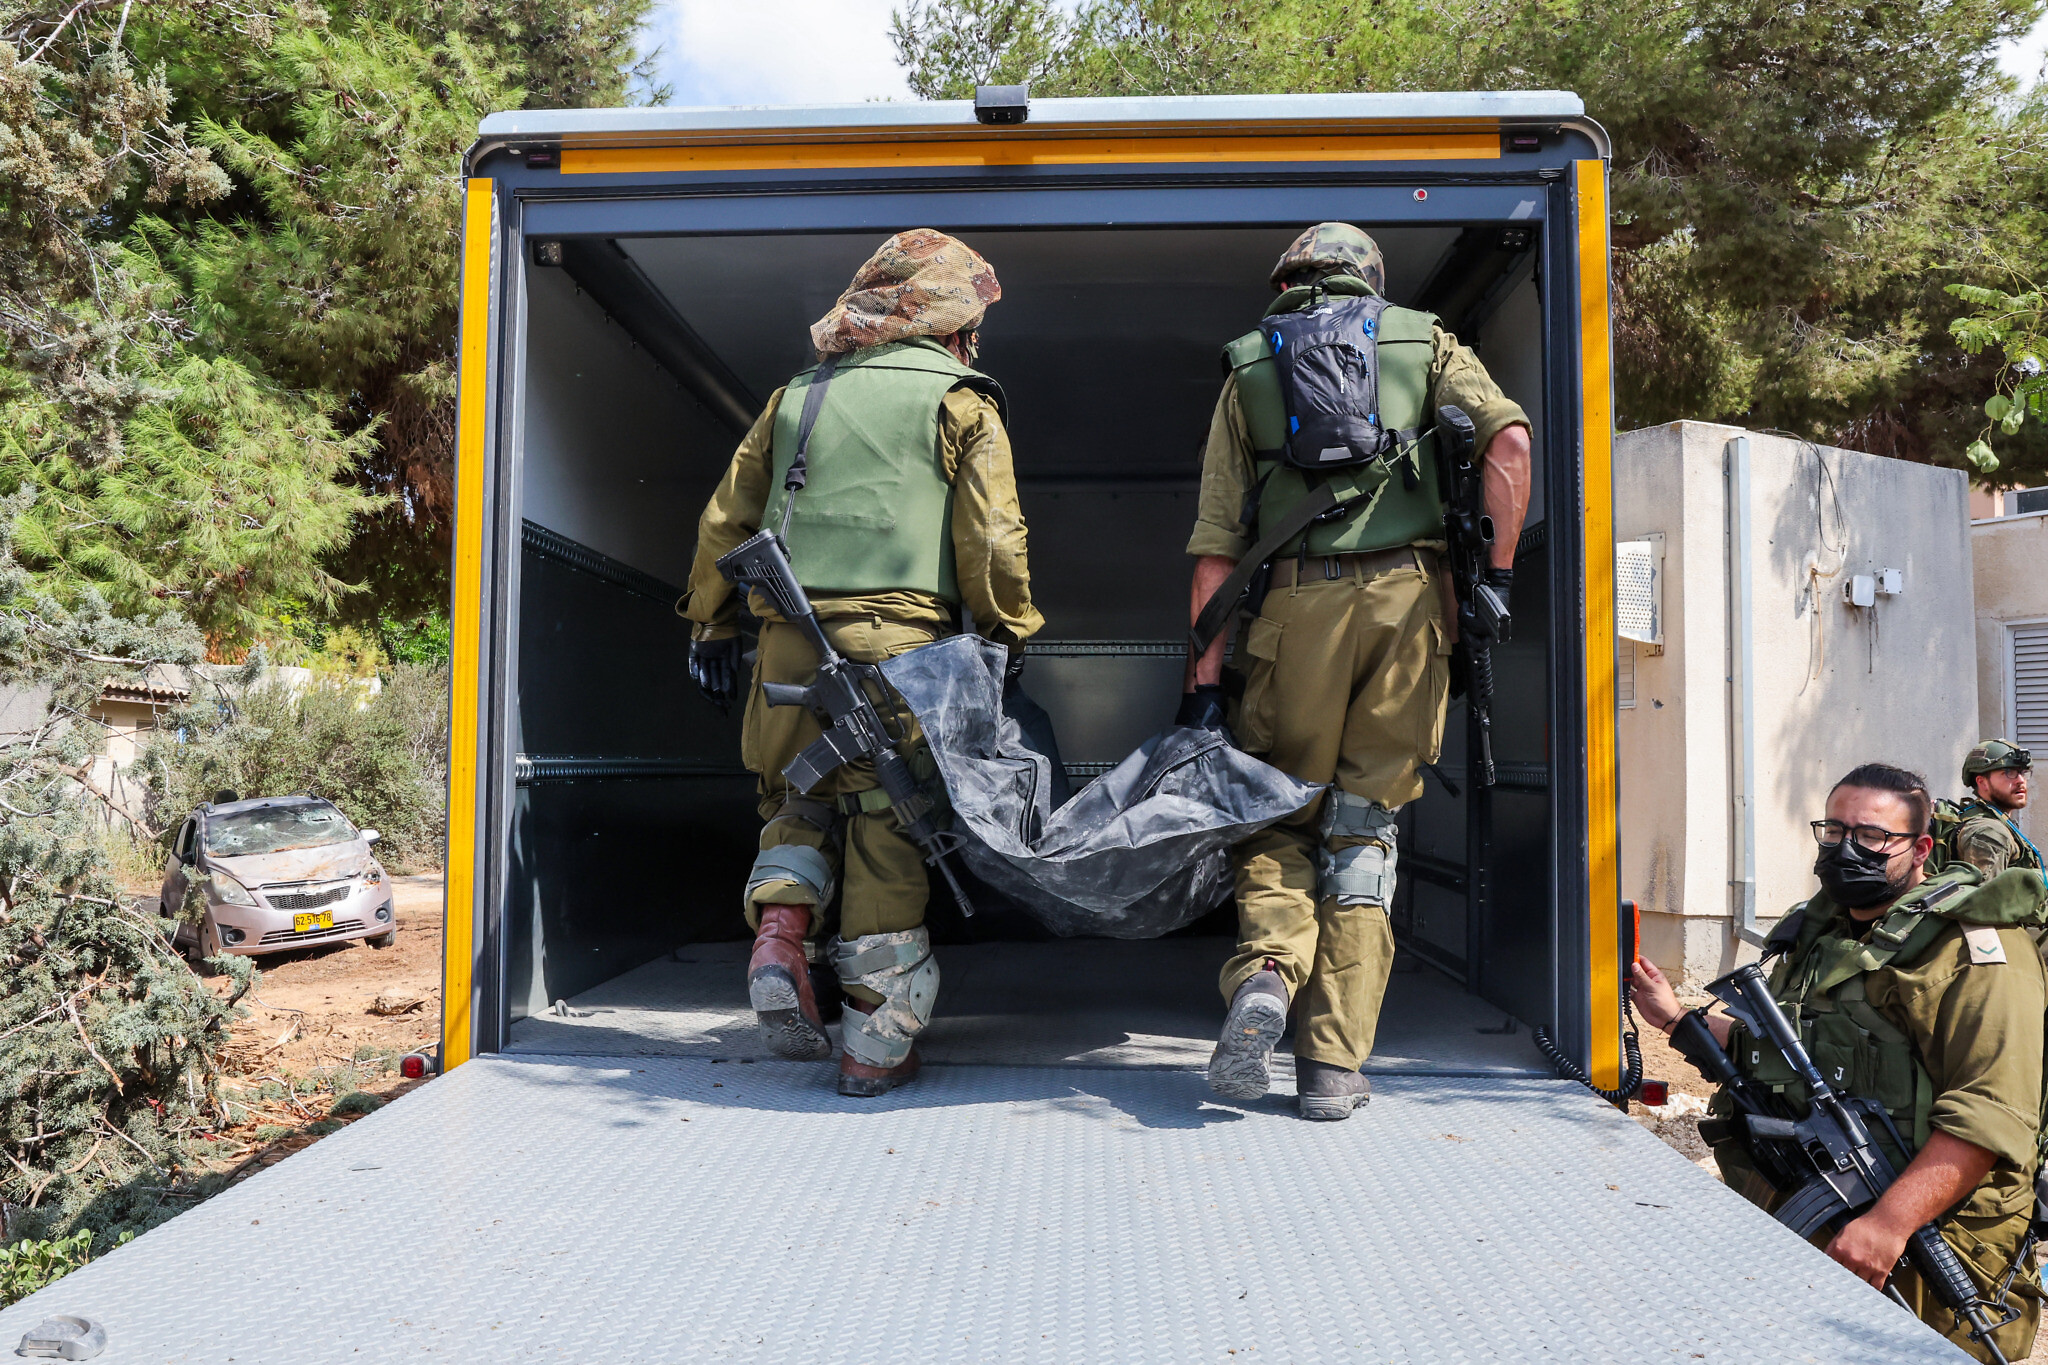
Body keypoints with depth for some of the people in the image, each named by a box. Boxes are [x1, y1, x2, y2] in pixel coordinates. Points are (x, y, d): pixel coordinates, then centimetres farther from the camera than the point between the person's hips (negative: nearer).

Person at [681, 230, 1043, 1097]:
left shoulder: (795, 398, 20)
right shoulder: (961, 403, 8)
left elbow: (725, 521, 19)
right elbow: (992, 539, -2)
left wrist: (710, 627, 25)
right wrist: (1007, 635, 9)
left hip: (789, 640, 4)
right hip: (896, 641, -3)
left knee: (797, 797, 23)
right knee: (886, 826, 3)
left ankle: (778, 929, -3)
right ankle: (876, 1042, 8)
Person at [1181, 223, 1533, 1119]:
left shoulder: (1248, 365, 17)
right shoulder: (1424, 342, 18)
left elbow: (1217, 542, 8)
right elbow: (1508, 440, -2)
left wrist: (1206, 674, 6)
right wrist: (1496, 576, 2)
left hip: (1294, 605, 0)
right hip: (1406, 596, 1)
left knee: (1278, 815, 14)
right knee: (1365, 827, 8)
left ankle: (1265, 970, -14)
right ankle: (1333, 1063, 7)